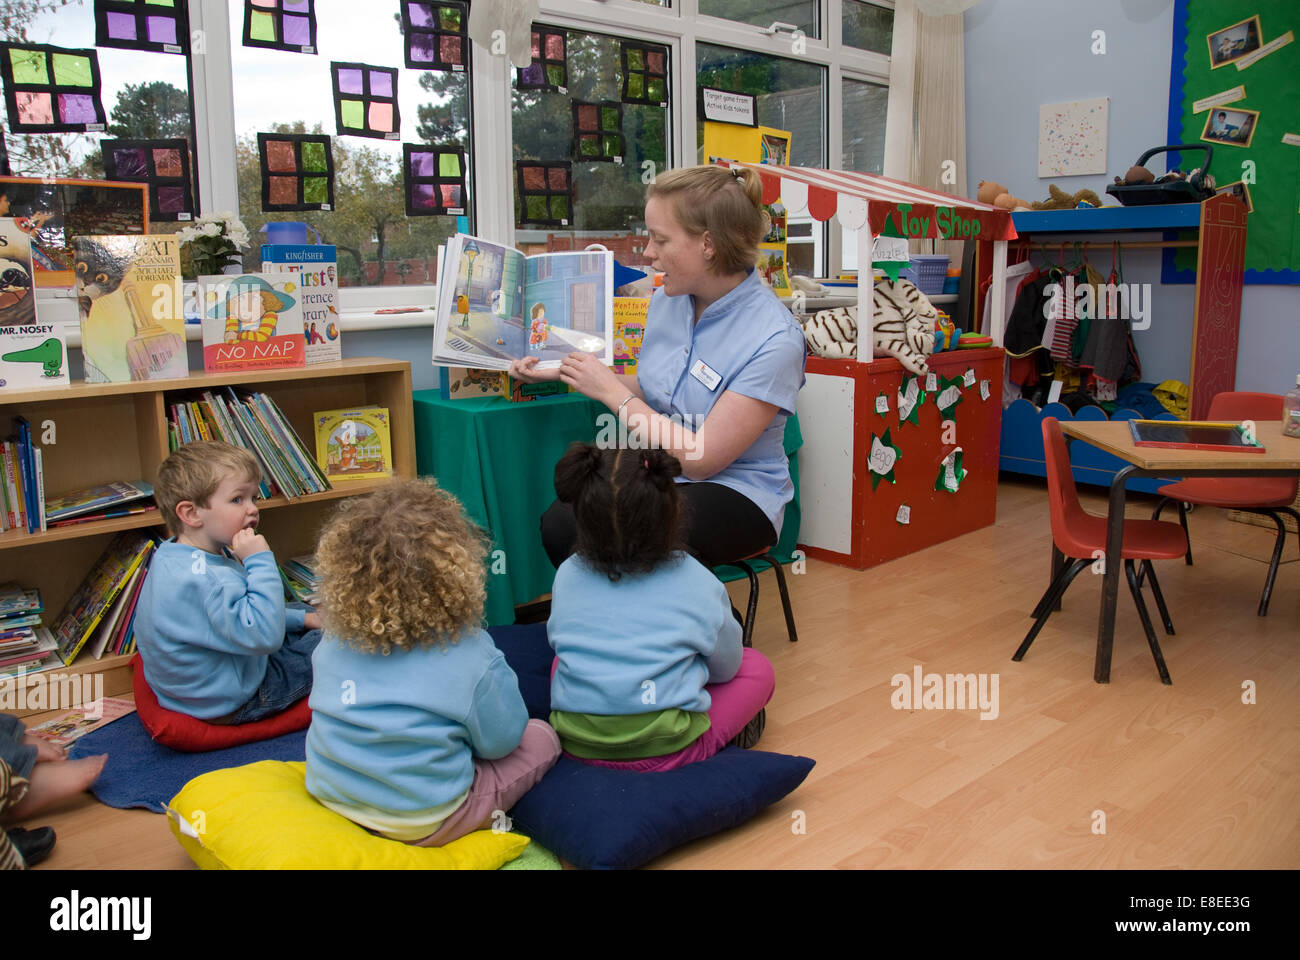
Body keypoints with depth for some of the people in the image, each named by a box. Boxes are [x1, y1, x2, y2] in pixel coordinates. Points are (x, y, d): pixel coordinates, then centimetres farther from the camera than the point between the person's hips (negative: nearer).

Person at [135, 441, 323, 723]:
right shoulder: (202, 579, -35)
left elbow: (237, 611, 15)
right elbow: (264, 636, -39)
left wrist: (300, 617, 13)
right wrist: (260, 562, -36)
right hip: (228, 705, -10)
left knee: (306, 616, 22)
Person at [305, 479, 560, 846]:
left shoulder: (331, 645, -9)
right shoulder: (470, 654, -22)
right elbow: (500, 742, -9)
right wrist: (500, 676, 6)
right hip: (422, 824, -6)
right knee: (542, 737, 9)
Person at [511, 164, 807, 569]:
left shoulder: (774, 339, -19)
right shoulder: (667, 300, 4)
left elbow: (700, 459, -19)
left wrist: (612, 390, -13)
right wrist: (563, 373, 9)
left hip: (737, 492, -6)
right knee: (559, 523, -23)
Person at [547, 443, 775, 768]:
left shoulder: (566, 576, 0)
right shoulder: (697, 583, -7)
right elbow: (725, 667, 9)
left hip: (576, 745, 3)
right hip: (662, 751, -2)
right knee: (757, 667, 16)